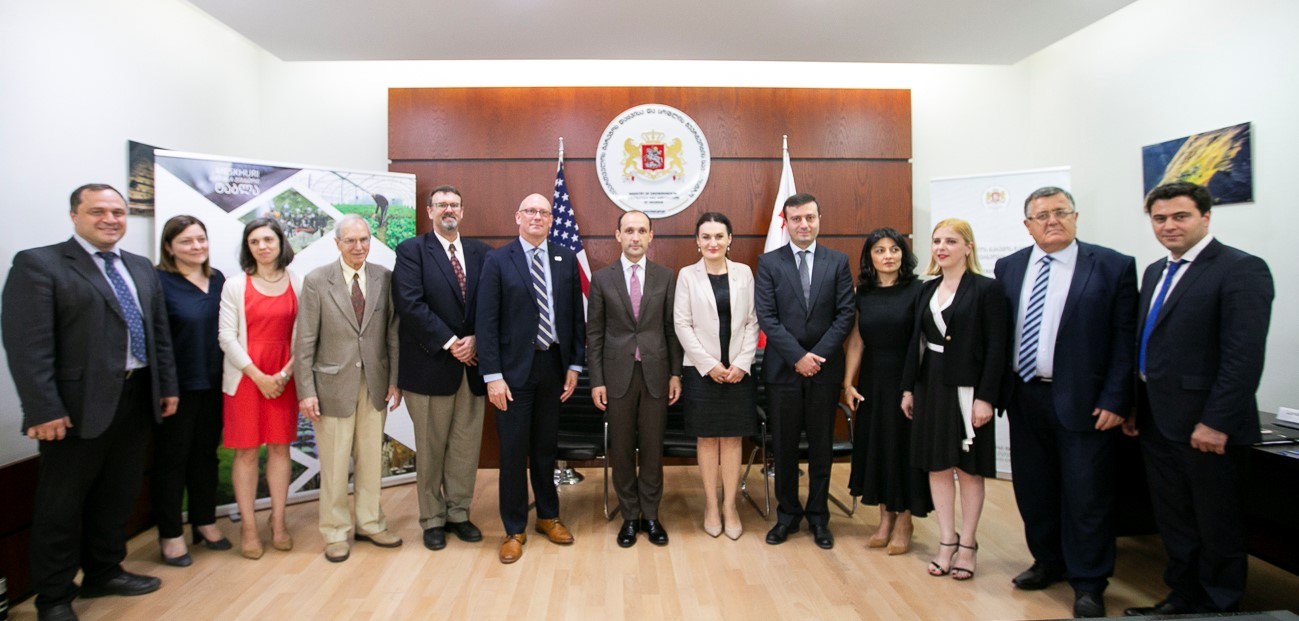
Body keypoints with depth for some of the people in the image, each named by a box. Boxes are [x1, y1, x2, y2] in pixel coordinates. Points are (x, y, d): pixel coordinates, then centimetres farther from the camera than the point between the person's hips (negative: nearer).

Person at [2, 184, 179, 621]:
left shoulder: (142, 268, 12)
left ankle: (104, 573, 35)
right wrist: (44, 410, -19)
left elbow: (159, 333, 15)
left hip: (137, 399, 6)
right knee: (61, 505, 8)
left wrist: (168, 386, 11)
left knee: (118, 497, 18)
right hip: (80, 404, -6)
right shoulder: (39, 264, -8)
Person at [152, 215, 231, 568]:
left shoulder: (217, 279, 6)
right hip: (176, 386, -5)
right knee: (172, 458, 7)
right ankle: (170, 535, 20)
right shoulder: (159, 283, -12)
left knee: (206, 454, 16)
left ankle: (204, 522, 30)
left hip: (213, 383, 5)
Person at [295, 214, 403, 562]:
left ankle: (369, 524, 29)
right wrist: (306, 391, -8)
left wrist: (395, 380, 1)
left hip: (375, 383, 3)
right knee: (334, 462, 6)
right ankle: (335, 533, 23)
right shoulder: (317, 281, -5)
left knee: (371, 458, 12)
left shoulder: (384, 278, 1)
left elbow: (393, 332, 3)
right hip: (334, 383, -2)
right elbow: (304, 341, -5)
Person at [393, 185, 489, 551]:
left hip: (472, 361, 4)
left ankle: (458, 514, 24)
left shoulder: (480, 252, 10)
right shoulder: (412, 250, -2)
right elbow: (410, 304, -13)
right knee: (430, 448, 7)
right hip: (431, 364, -3)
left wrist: (475, 340, -11)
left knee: (466, 445, 9)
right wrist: (450, 343, -16)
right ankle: (433, 520, 21)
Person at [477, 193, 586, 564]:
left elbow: (576, 315, 7)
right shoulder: (498, 261, -4)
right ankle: (514, 530, 20)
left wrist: (574, 365, 2)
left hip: (554, 364, 3)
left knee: (546, 446, 16)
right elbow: (487, 321, -8)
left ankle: (548, 516, 33)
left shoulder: (566, 259, 6)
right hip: (515, 368, -3)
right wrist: (492, 376, -13)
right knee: (514, 450, 4)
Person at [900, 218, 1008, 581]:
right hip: (930, 386, 5)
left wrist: (985, 398, -16)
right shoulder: (928, 289, 9)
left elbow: (996, 348, -11)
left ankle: (967, 545, 21)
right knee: (938, 467, 10)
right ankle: (946, 542, 21)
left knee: (968, 469, 7)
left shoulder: (986, 289, -8)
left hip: (967, 389, -5)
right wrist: (908, 388, 8)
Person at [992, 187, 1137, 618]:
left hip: (1083, 401, -4)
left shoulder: (1113, 267, -4)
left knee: (1087, 495, 4)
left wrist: (1115, 400, -12)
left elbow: (1126, 339, -6)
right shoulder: (1009, 268, 7)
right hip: (1024, 397, 4)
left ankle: (1088, 583, 21)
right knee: (1033, 489, 14)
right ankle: (1048, 562, 34)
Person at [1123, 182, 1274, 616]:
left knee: (1218, 529, 9)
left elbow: (1245, 356, -18)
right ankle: (1183, 599, 31)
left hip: (1205, 426, -7)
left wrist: (1216, 423, -21)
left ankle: (1216, 608, 23)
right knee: (1174, 524, 17)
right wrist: (1133, 405, 12)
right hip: (1157, 422, 8)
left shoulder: (1241, 269, -11)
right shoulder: (1155, 272, 14)